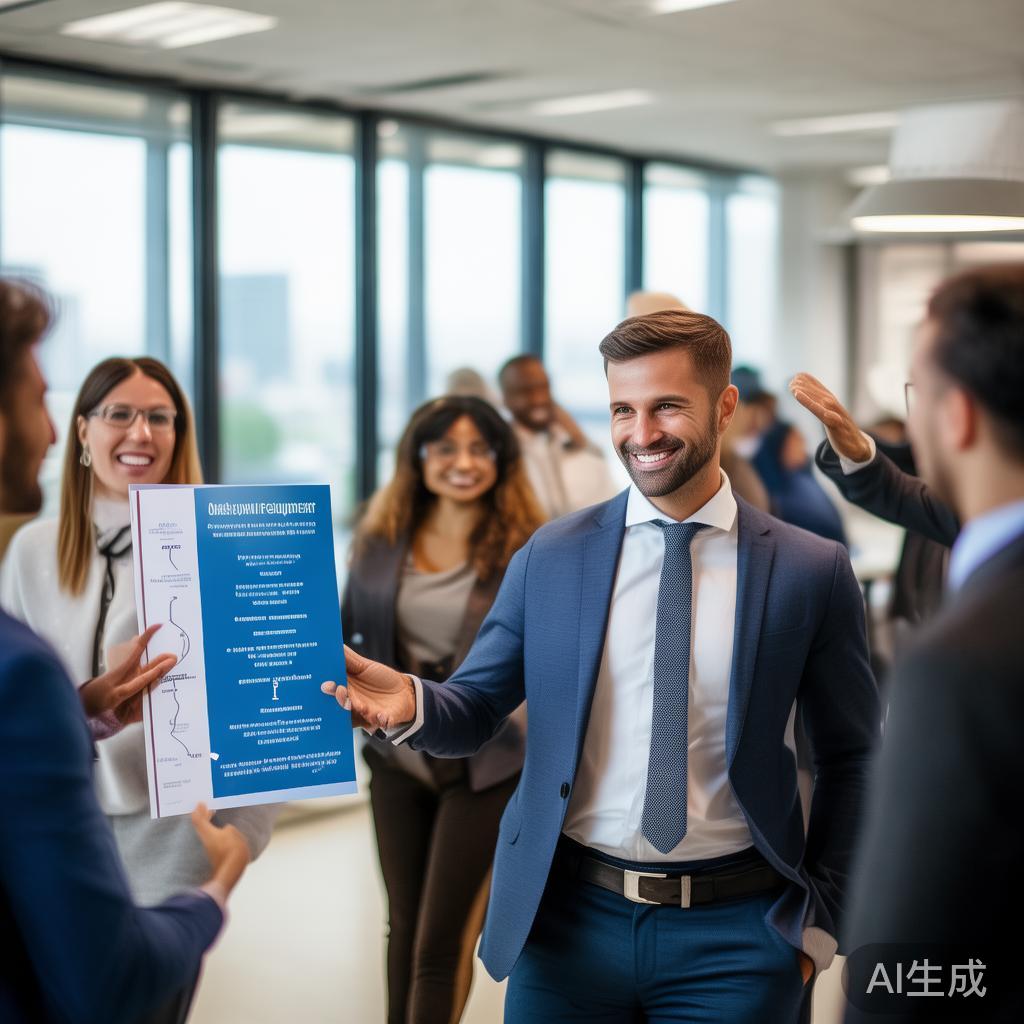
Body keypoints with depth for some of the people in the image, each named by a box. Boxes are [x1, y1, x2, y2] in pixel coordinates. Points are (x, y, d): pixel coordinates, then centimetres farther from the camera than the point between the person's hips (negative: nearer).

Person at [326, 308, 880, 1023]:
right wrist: (410, 703, -17)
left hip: (732, 936, -1)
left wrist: (819, 920, 2)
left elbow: (851, 761, 4)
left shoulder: (812, 572, -3)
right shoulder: (549, 558, 1)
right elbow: (477, 710, 4)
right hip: (568, 920, 2)